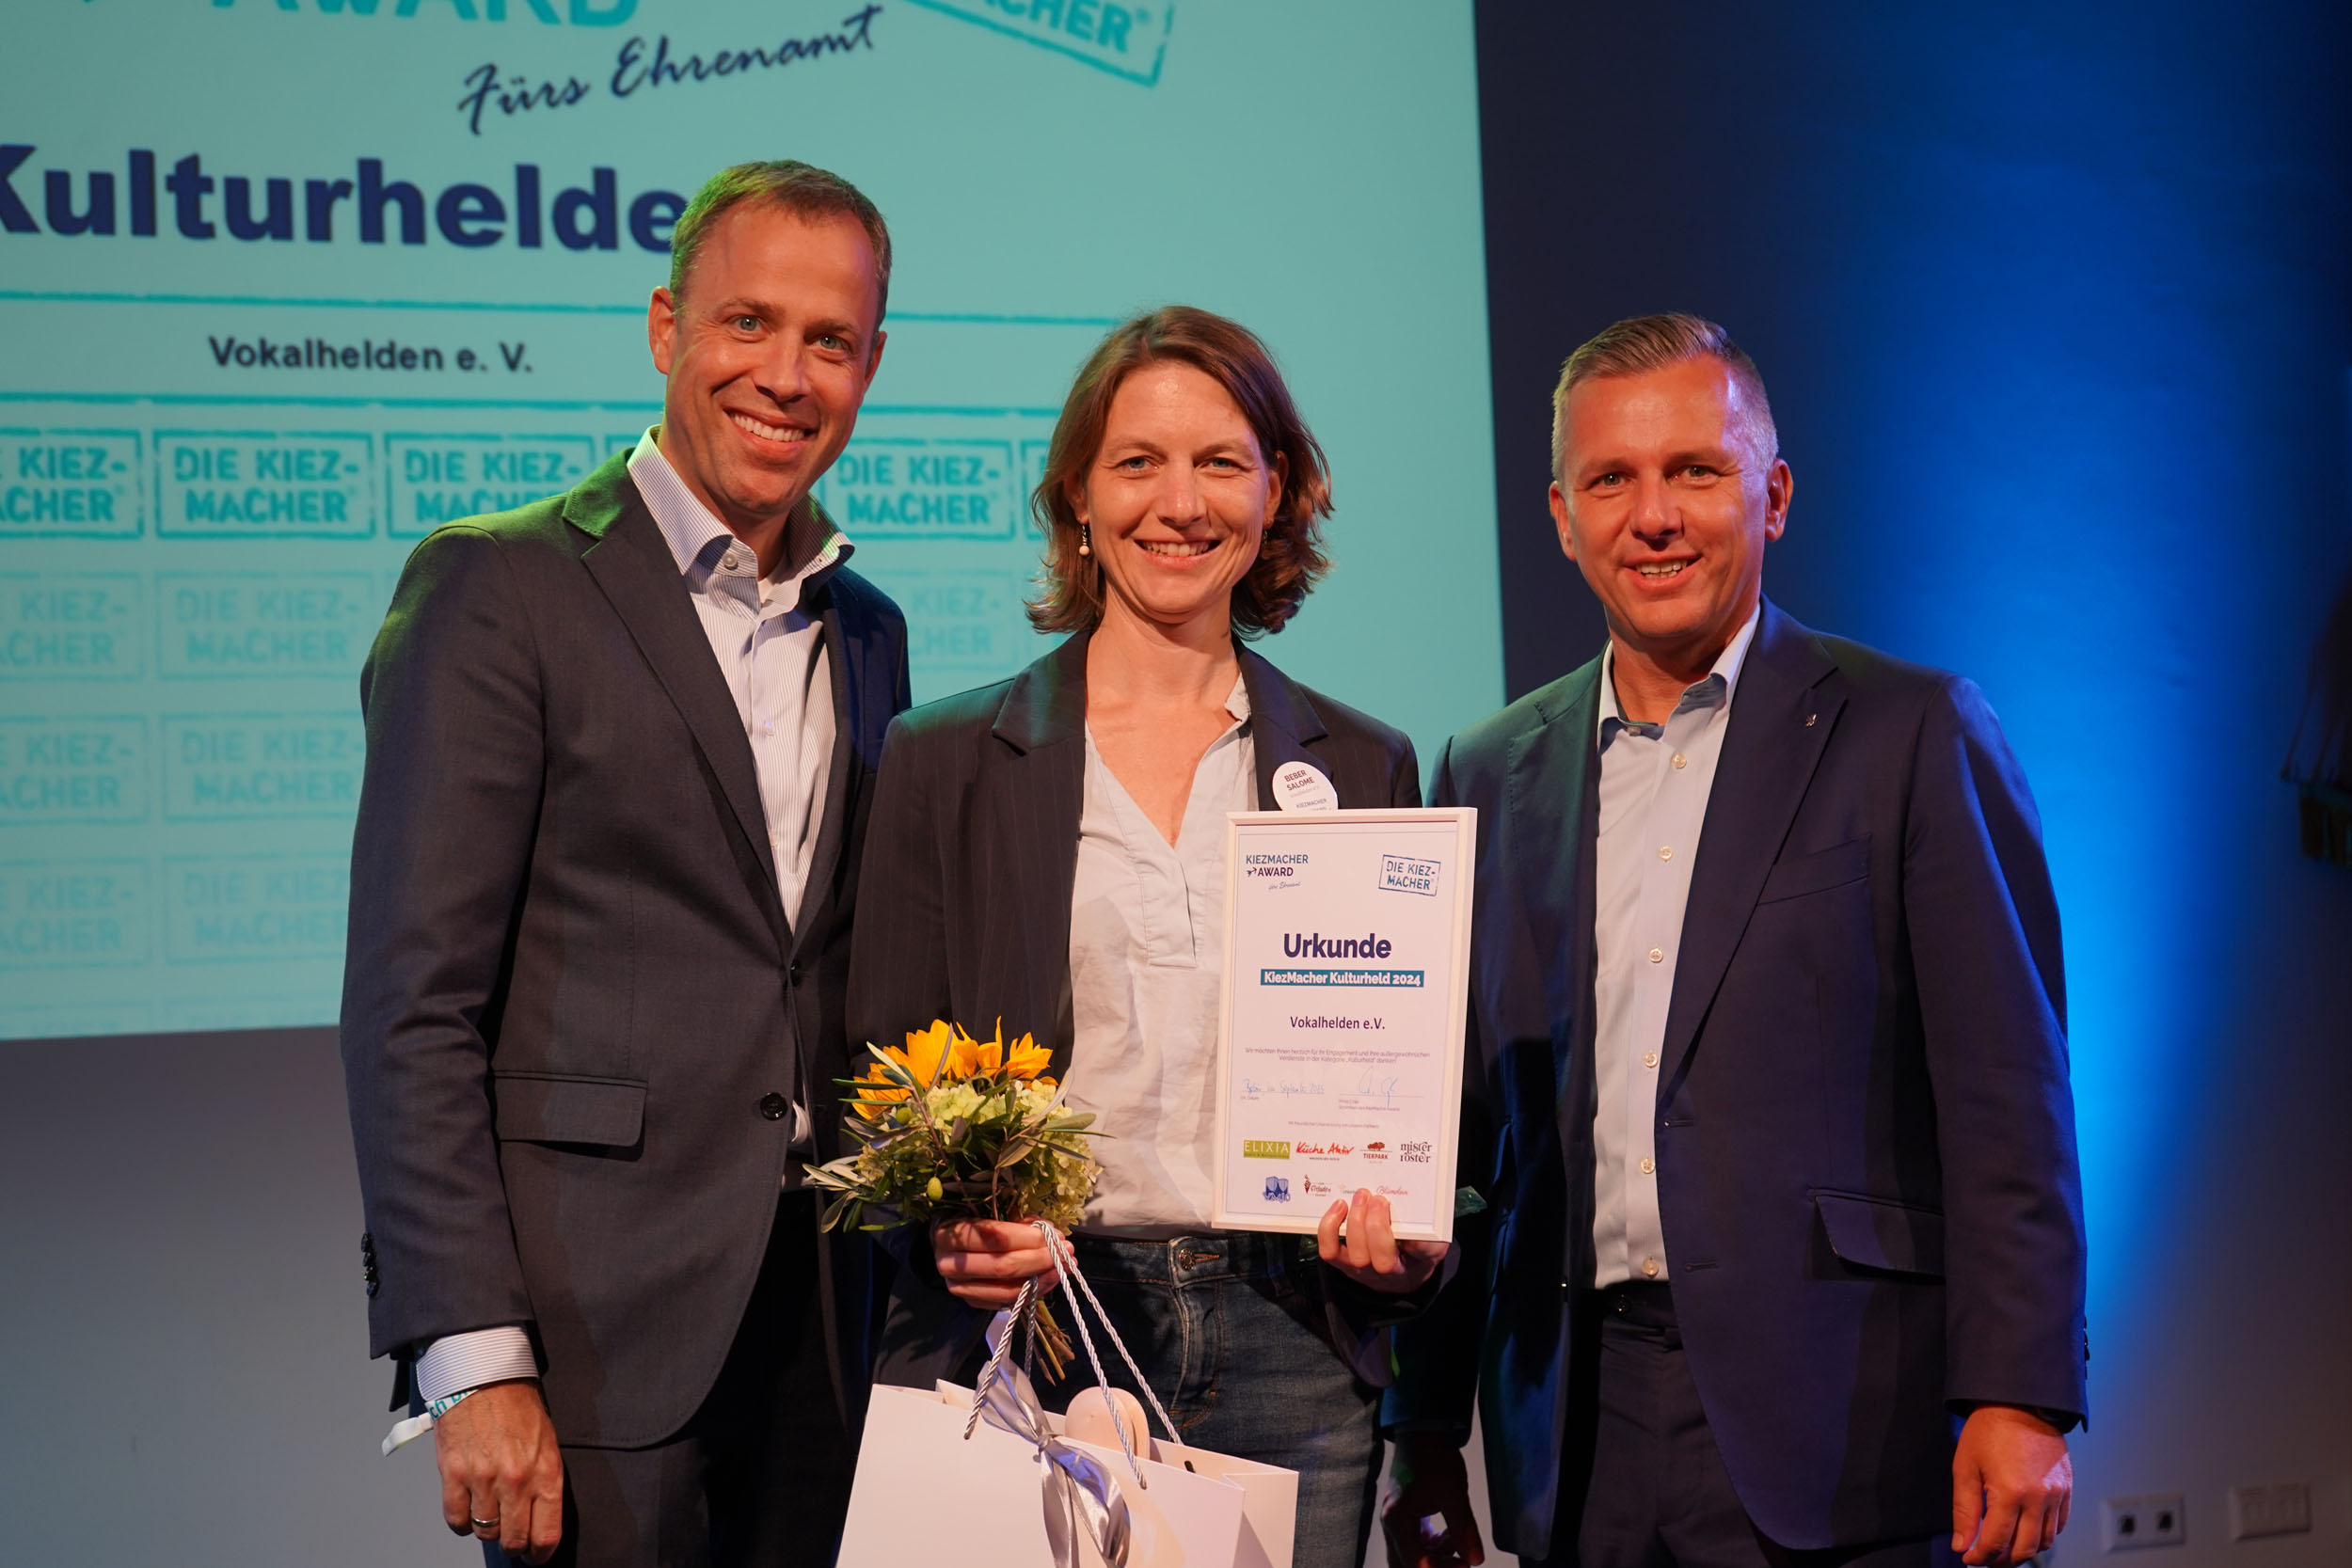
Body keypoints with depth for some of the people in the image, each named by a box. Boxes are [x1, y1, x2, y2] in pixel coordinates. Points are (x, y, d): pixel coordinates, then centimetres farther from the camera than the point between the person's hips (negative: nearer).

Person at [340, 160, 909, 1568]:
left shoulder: (868, 629, 14)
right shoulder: (501, 590, -6)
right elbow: (412, 1010, -11)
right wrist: (474, 1358, -17)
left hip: (823, 1329, 6)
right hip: (595, 1332, -6)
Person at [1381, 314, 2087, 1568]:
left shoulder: (1912, 735, 0)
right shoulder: (1492, 773, 12)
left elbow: (2006, 1098, -5)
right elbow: (1458, 1127, 13)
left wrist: (2017, 1399, -12)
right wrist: (1425, 1440, 10)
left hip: (1828, 1420, -3)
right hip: (1576, 1437, 4)